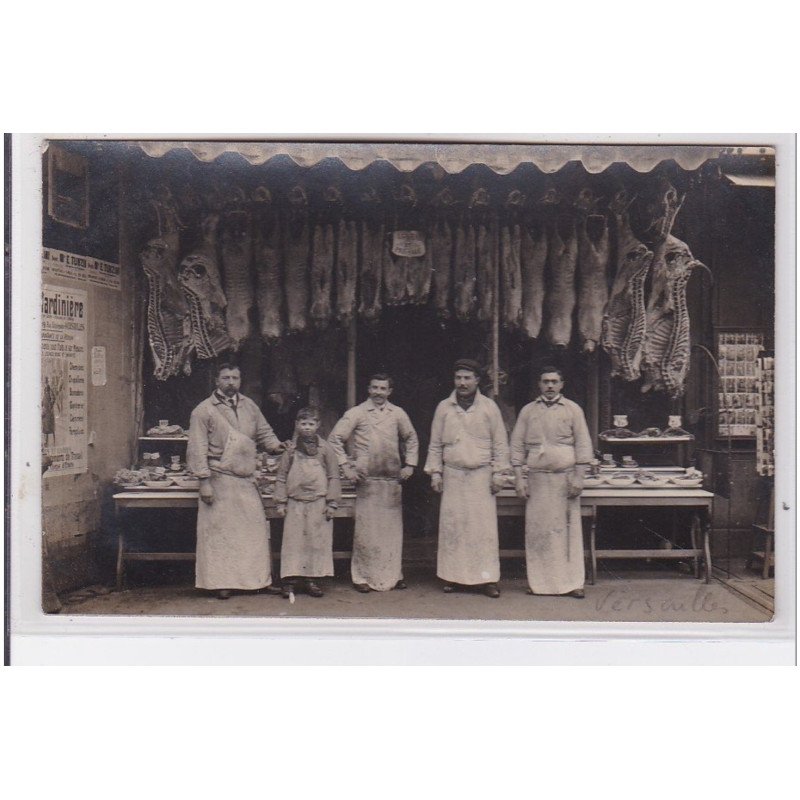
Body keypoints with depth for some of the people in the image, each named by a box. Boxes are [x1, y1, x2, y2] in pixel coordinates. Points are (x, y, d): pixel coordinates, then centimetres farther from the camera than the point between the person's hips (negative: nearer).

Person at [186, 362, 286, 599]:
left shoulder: (249, 406, 12)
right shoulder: (204, 410, -4)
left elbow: (264, 432, 21)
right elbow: (197, 449, -7)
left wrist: (274, 445, -1)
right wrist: (204, 481, -13)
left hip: (247, 480, 5)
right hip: (220, 480, -5)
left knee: (255, 530, 6)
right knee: (219, 531, 0)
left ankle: (258, 579, 17)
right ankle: (221, 582, 10)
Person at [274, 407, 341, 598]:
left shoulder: (325, 449, 2)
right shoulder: (291, 449, 4)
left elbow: (333, 477, 4)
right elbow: (281, 477, 8)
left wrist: (332, 503, 0)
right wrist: (280, 502, 3)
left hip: (319, 503, 0)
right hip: (295, 503, 0)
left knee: (317, 542, 3)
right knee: (293, 541, 1)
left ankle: (312, 579, 12)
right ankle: (290, 579, 6)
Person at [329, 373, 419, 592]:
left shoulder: (398, 414, 10)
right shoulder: (356, 413, 1)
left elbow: (411, 438, 22)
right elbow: (335, 439, 2)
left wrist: (410, 464, 12)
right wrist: (345, 466, -5)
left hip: (393, 480, 3)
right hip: (366, 480, -3)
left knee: (393, 528, 6)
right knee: (366, 529, -3)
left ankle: (393, 574, 16)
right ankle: (363, 576, 7)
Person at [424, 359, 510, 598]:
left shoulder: (489, 407, 4)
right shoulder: (444, 408, 7)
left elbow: (500, 443, 5)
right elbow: (435, 444, 11)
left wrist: (498, 473, -1)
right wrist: (435, 472, 4)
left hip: (481, 476, -1)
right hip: (453, 475, 1)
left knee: (485, 526, -4)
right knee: (452, 525, 0)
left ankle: (487, 578, 0)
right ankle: (450, 576, 8)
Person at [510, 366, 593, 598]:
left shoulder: (572, 409, 5)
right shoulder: (528, 411, 8)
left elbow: (583, 445, 2)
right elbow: (517, 446, 7)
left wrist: (578, 478, -5)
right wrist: (519, 479, 0)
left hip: (565, 477, -1)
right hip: (537, 478, 1)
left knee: (568, 529, 0)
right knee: (537, 529, 1)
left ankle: (572, 582, 6)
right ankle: (538, 582, 8)